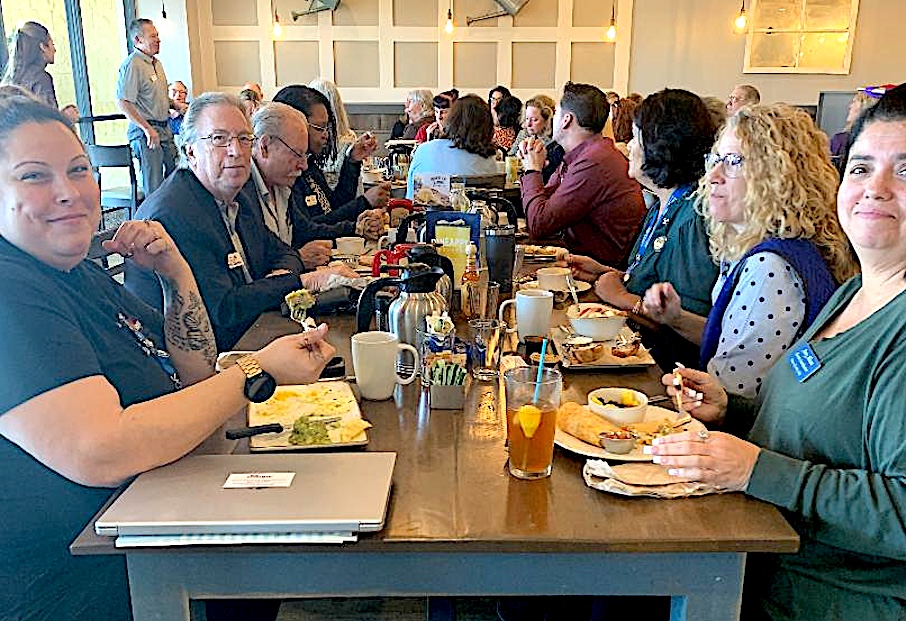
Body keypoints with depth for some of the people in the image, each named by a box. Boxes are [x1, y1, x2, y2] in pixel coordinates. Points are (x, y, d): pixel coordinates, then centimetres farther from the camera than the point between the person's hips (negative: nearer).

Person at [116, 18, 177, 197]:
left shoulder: (156, 63, 15)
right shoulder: (132, 65, -14)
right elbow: (123, 102, -22)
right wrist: (147, 128, -25)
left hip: (164, 128, 9)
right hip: (146, 131, -9)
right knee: (153, 185, -6)